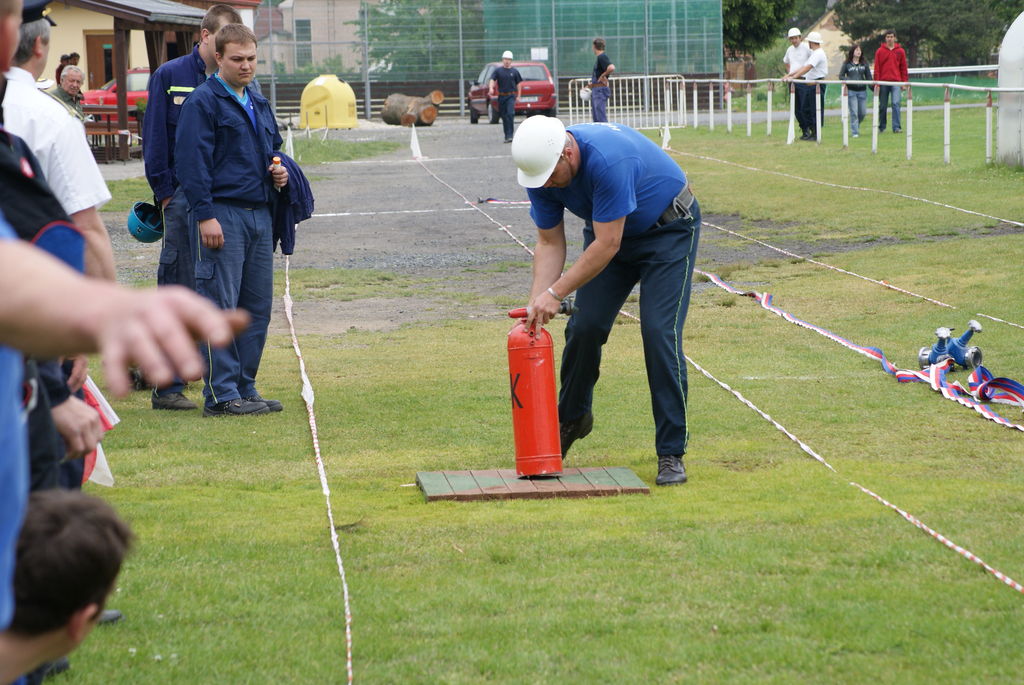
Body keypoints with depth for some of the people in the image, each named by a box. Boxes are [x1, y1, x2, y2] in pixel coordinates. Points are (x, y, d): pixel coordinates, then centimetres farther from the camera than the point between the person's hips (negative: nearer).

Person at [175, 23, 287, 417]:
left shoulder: (260, 105, 20)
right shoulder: (203, 102, -5)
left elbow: (273, 150, 33)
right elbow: (192, 162, -12)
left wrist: (280, 172, 9)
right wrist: (205, 215, -19)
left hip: (259, 214, 8)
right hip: (222, 213, -8)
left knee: (257, 307, 9)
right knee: (220, 307, -7)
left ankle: (245, 388, 16)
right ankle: (221, 395, -6)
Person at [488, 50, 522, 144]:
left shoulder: (514, 71, 5)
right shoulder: (498, 71, 5)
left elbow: (519, 83, 11)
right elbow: (492, 80, -5)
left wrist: (518, 96, 6)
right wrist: (491, 88, -25)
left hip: (511, 96, -2)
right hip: (501, 96, 2)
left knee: (510, 114, -18)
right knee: (504, 116, 7)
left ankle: (510, 135, -20)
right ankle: (506, 136, 18)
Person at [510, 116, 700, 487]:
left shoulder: (608, 159, -38)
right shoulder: (540, 167, -16)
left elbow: (606, 245, -32)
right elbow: (550, 243, -7)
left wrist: (555, 293, -28)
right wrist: (537, 302, -18)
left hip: (669, 230, -6)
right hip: (608, 232, 6)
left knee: (660, 334, -16)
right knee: (584, 327, -1)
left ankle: (671, 454, -10)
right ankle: (572, 417, 25)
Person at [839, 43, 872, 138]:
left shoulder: (864, 64, 8)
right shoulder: (847, 64, 0)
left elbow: (869, 77, 9)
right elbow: (841, 76, 0)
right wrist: (850, 81, -16)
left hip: (862, 91, 3)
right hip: (851, 91, -3)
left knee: (863, 112, 5)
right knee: (854, 112, -5)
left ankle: (856, 125, 31)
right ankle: (855, 132, 1)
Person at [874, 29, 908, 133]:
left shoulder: (900, 51, 7)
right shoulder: (880, 51, 5)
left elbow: (904, 68, 10)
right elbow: (877, 68, 4)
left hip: (896, 82, -1)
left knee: (896, 103, -11)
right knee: (883, 106, 6)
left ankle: (896, 127, -13)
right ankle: (881, 127, 18)